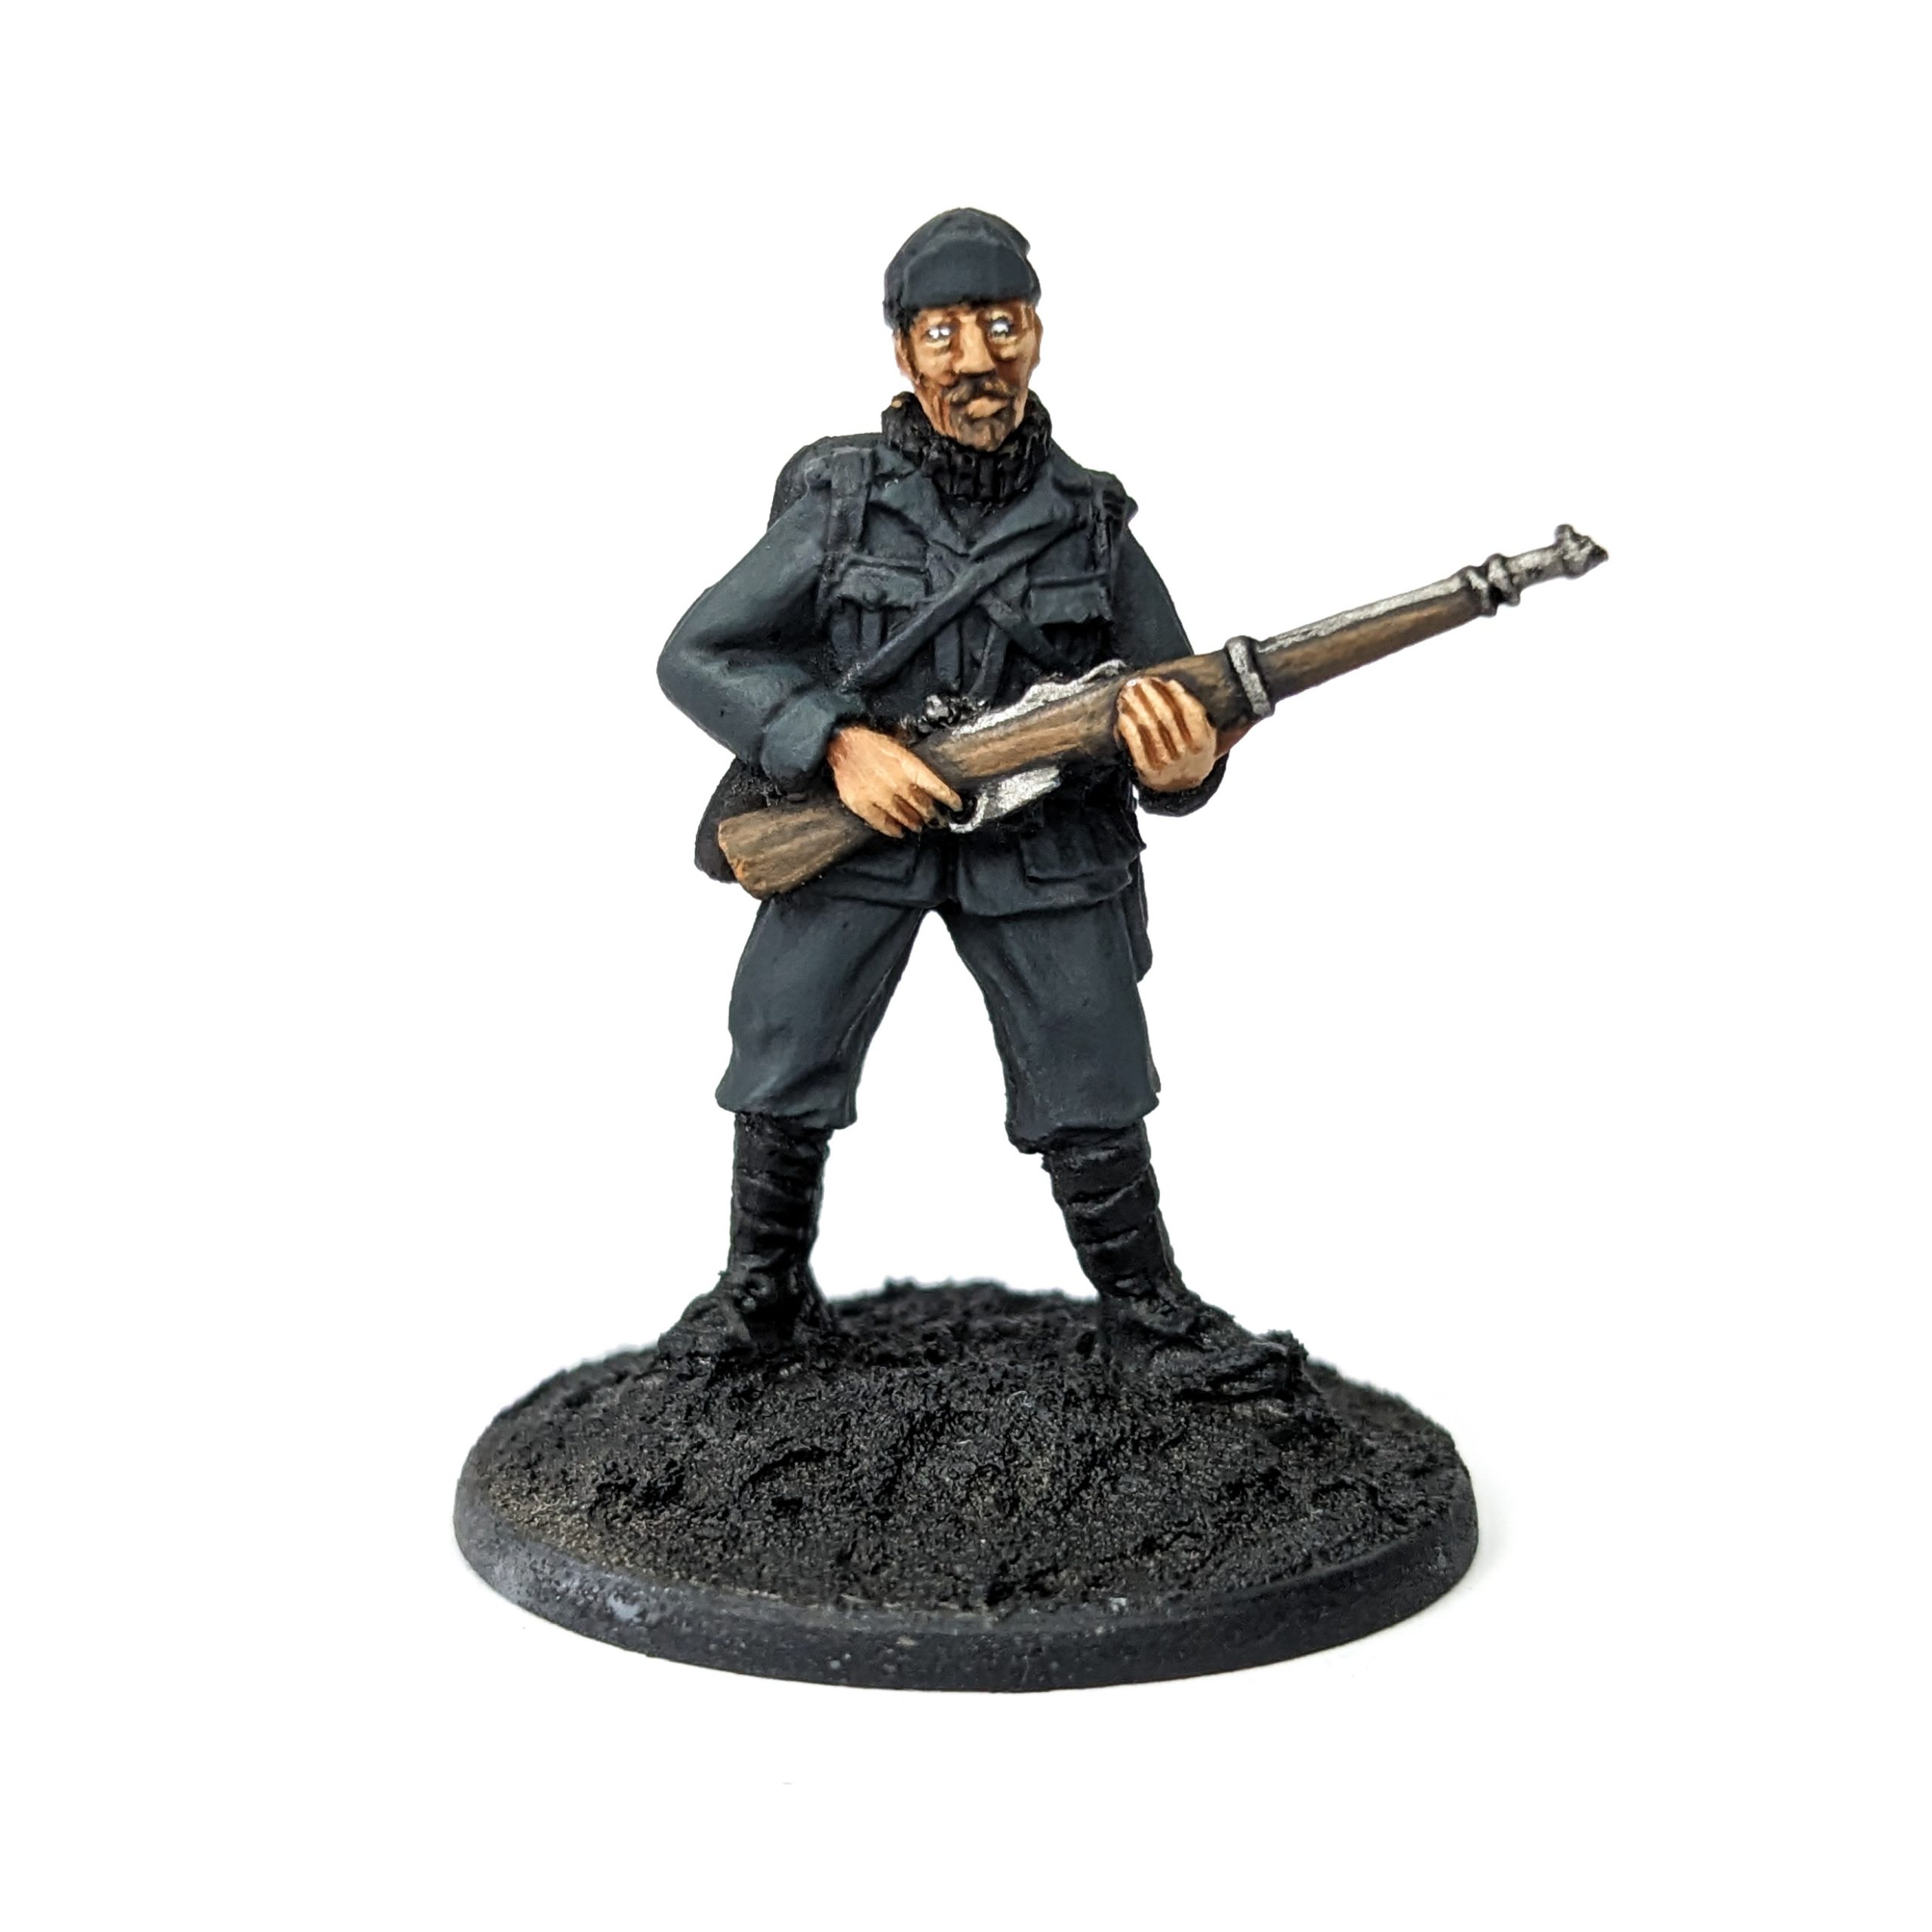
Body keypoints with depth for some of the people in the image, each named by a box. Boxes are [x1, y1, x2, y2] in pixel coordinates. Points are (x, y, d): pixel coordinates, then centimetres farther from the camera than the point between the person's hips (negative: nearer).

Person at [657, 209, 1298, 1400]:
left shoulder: (1093, 524, 0)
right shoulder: (838, 504, -5)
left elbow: (1181, 721, 5)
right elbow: (695, 657, -3)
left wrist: (1178, 771, -20)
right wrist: (837, 741, -18)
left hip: (1047, 847, 1)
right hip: (849, 819, 0)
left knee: (1095, 1099, 3)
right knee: (783, 1079, 5)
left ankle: (1150, 1315, 21)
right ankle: (766, 1293, 27)